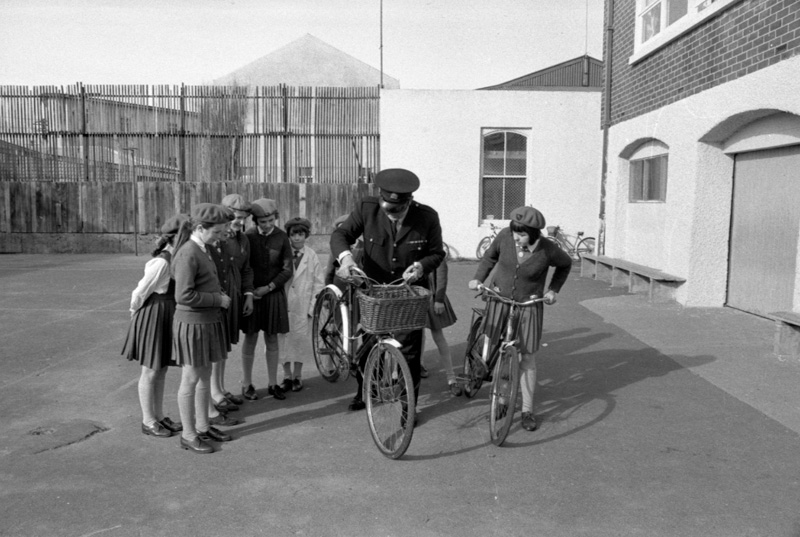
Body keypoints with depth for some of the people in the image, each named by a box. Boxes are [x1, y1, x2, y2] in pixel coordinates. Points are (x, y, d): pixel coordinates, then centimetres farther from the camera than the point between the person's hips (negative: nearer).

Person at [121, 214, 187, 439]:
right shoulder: (161, 262, -24)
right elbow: (140, 293, -15)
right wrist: (136, 313, 1)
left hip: (168, 318, 8)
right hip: (153, 318, -8)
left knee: (161, 371, 17)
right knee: (150, 372, 6)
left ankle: (159, 417, 29)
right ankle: (148, 422, 20)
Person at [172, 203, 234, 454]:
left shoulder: (203, 250, 8)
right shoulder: (188, 254, -21)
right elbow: (184, 296, -26)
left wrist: (220, 294, 6)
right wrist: (218, 299, -18)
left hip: (209, 321, 9)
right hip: (192, 322, -9)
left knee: (205, 376, 17)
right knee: (191, 379, 3)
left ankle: (203, 427, 30)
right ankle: (188, 434, 16)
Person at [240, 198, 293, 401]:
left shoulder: (281, 238, -3)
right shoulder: (247, 237, -6)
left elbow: (288, 269, -2)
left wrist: (268, 287, -9)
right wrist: (248, 290, -10)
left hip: (273, 294, 1)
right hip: (251, 293, -1)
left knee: (272, 339, 8)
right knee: (250, 338, 5)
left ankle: (273, 384, 18)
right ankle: (247, 384, 16)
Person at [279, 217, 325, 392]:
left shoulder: (312, 256, 1)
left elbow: (319, 283, 2)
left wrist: (312, 307, -3)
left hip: (303, 306, 0)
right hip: (284, 305, 0)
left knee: (301, 338, 4)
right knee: (284, 338, 3)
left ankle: (297, 376, 19)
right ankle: (287, 376, 17)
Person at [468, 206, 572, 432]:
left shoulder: (548, 251, -17)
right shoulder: (505, 236, -13)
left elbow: (566, 264, 6)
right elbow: (490, 256, 7)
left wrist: (553, 289, 0)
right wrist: (478, 278, -3)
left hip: (529, 305, -2)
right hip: (499, 299, 2)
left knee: (528, 359, 0)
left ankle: (527, 410, 15)